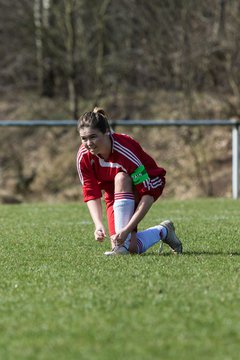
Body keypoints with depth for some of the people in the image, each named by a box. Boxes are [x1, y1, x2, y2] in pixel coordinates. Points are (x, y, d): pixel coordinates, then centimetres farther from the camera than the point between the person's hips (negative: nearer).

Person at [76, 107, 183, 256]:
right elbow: (91, 194, -15)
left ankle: (124, 243, -32)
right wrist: (99, 225, -32)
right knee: (132, 248, -13)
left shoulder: (125, 150, -37)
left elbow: (148, 194, -38)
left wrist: (127, 229, -45)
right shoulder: (84, 156, -23)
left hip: (149, 183, -4)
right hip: (114, 193, 4)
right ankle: (162, 231, 20)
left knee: (121, 178, -39)